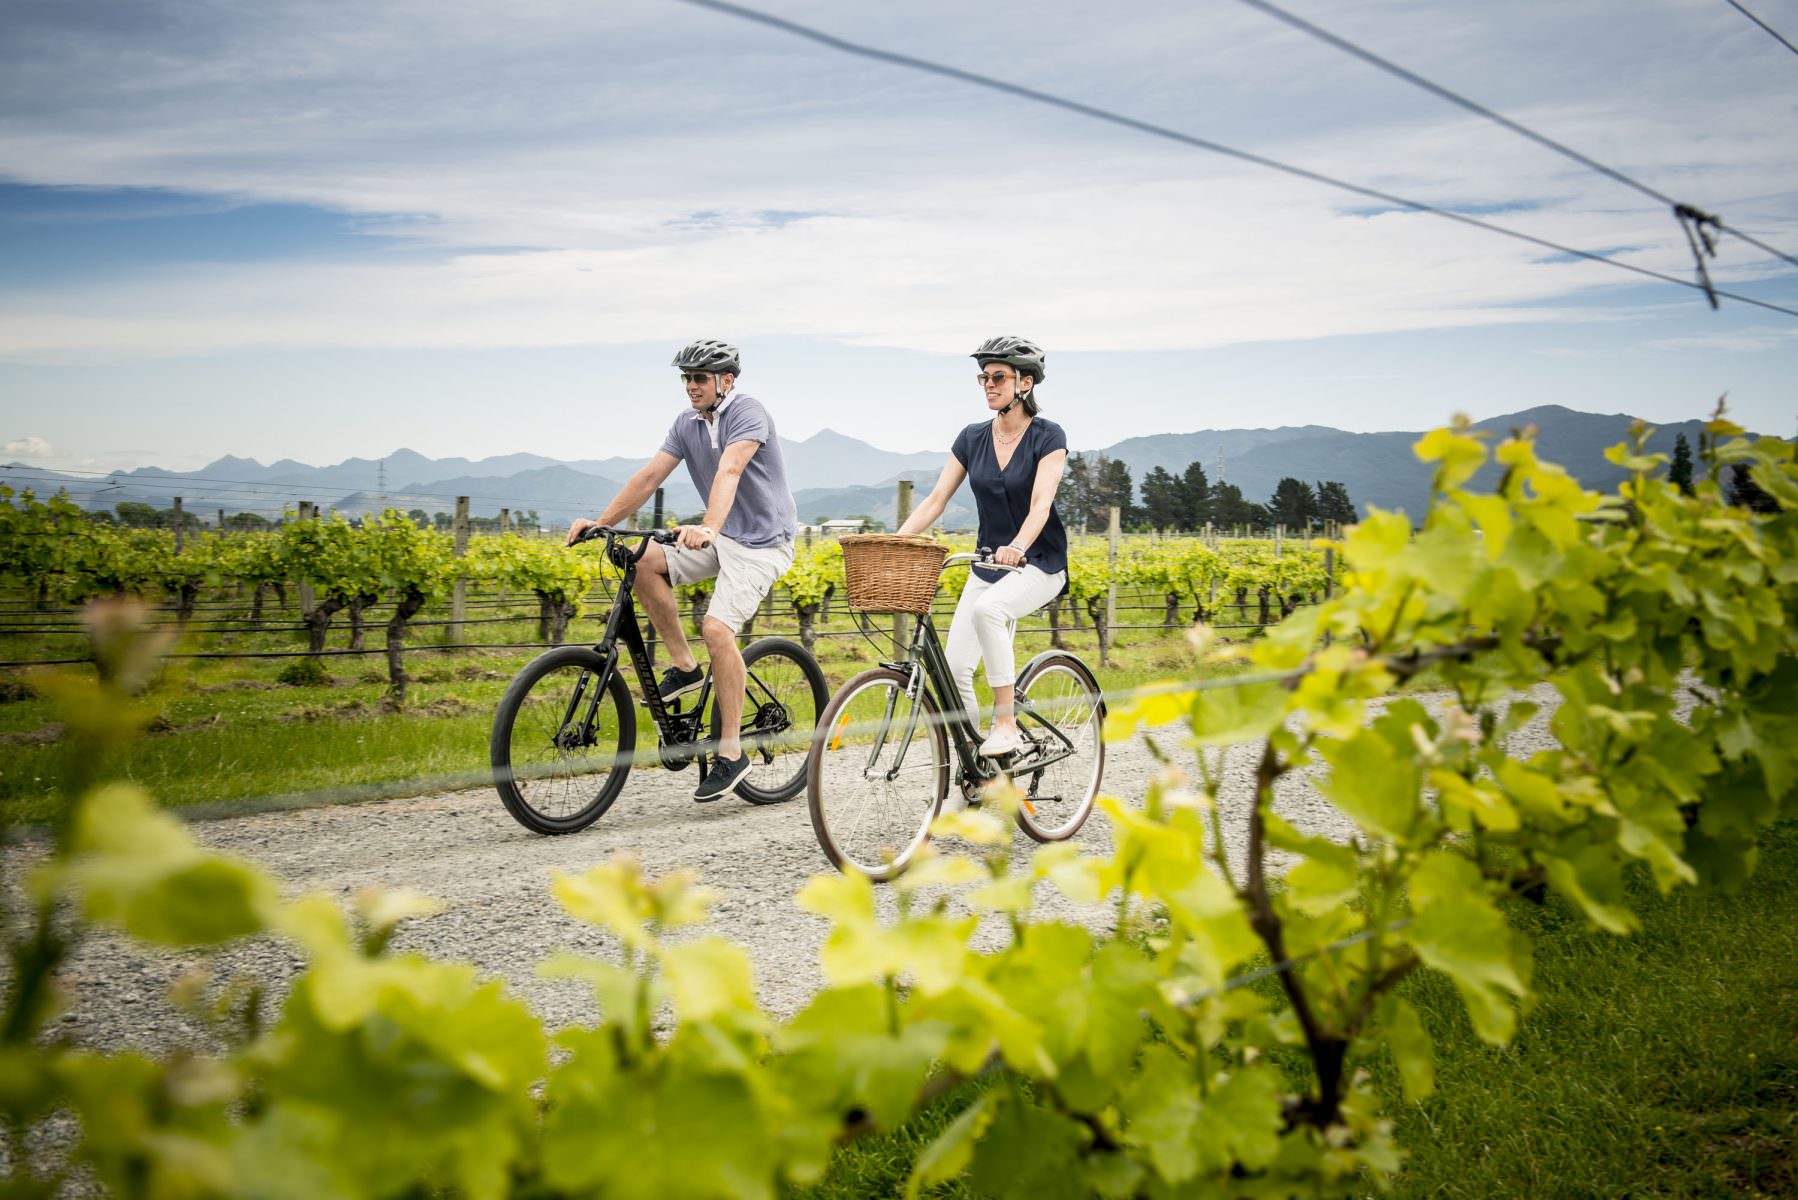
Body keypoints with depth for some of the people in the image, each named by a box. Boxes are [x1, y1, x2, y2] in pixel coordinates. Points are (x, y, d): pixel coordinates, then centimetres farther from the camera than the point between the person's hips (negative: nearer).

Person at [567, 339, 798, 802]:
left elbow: (728, 472, -33)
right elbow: (649, 476, 2)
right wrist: (600, 522, -8)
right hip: (720, 538, 7)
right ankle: (685, 667, -1)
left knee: (717, 627, -24)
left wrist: (707, 528, -48)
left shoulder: (747, 412, -16)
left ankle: (731, 751, -13)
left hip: (763, 542, -7)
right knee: (644, 563, -15)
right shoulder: (687, 423, 7)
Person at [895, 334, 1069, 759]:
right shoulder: (972, 438, 4)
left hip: (1040, 564, -5)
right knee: (954, 668, -10)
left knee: (987, 608, -37)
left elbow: (1041, 503, -24)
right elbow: (936, 499, 0)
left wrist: (1017, 547, -43)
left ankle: (1006, 723, -25)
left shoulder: (1048, 437, -10)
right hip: (989, 565, 5)